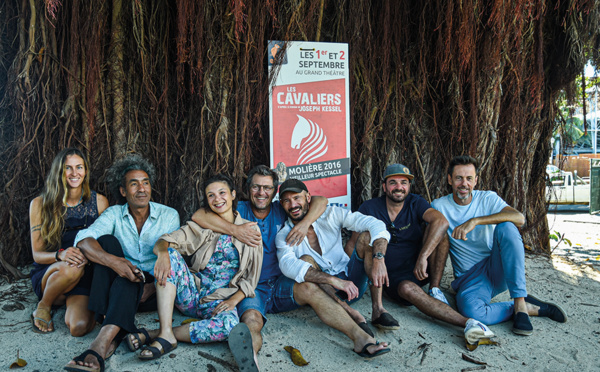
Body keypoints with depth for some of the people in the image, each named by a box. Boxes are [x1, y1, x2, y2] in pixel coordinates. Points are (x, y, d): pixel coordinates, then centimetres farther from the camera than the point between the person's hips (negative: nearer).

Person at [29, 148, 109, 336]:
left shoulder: (99, 202, 2)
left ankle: (73, 305, 8)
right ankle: (43, 306, -5)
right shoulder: (40, 204, -1)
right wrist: (60, 255, -26)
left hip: (84, 276, 0)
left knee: (79, 327, -29)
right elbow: (37, 254, -4)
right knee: (71, 268, -37)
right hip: (46, 275, 0)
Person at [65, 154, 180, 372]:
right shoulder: (114, 214, 1)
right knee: (107, 240, -23)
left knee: (127, 282, -34)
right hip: (118, 287, 2)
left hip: (152, 291, -2)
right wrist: (113, 260, -38)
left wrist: (154, 286, -24)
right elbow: (83, 240, -18)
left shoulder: (169, 215, 1)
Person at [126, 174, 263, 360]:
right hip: (192, 294, 2)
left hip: (220, 301, -2)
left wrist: (234, 300, -13)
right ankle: (166, 334, -31)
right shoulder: (201, 227, 9)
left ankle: (153, 334, -25)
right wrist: (163, 252, -30)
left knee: (230, 324, -37)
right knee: (171, 253, -23)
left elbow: (251, 278, 4)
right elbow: (164, 241, -6)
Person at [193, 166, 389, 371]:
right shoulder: (239, 210, 3)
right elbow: (198, 216, -12)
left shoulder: (280, 210, 11)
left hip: (280, 285, 3)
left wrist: (305, 222, -14)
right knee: (251, 320, -34)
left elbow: (320, 200, 6)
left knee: (309, 288, -28)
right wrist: (234, 229, -23)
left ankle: (360, 336, -40)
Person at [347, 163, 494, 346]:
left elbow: (441, 221, -25)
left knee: (436, 229, -20)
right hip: (394, 278, -2)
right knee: (408, 289, -37)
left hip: (422, 268, 2)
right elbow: (352, 244, -5)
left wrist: (423, 257, -38)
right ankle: (467, 322, -43)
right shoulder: (370, 208, -5)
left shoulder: (415, 203, -5)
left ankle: (435, 289, -17)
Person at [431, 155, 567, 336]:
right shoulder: (439, 206, 1)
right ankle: (535, 308, -13)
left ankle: (520, 304, -26)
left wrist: (475, 221, -30)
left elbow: (519, 218, -20)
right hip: (470, 278, -1)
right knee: (469, 308, -36)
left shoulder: (488, 198, 0)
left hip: (498, 270, 1)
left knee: (506, 227, -28)